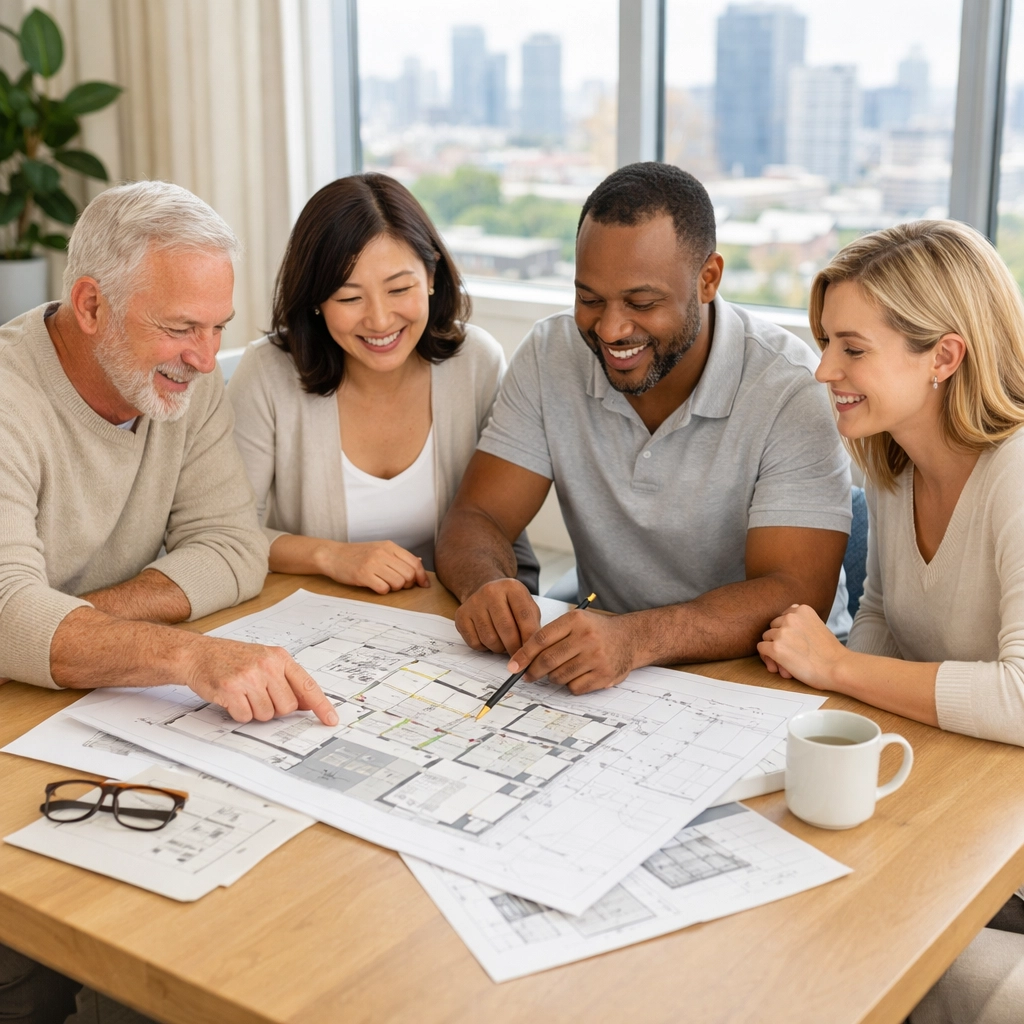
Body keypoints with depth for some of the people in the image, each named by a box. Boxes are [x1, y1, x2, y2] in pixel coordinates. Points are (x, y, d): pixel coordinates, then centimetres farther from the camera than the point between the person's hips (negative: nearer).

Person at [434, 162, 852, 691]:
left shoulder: (793, 390, -17)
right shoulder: (550, 355, -3)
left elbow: (795, 595, -24)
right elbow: (476, 519, -4)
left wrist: (634, 638, -41)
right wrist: (485, 585, -29)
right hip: (601, 685, 3)